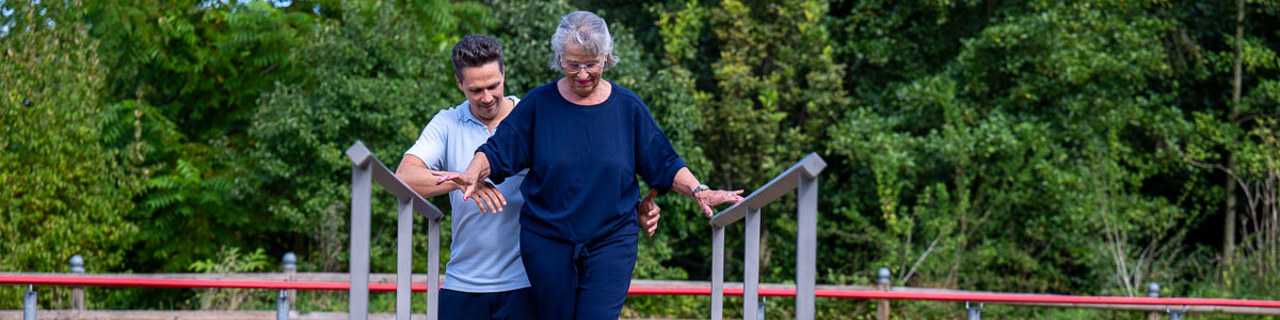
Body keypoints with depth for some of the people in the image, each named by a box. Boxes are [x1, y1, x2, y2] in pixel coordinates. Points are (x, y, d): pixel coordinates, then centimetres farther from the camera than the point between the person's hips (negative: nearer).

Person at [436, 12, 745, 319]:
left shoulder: (628, 107, 2)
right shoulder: (538, 104, 1)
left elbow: (664, 165, 7)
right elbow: (497, 150, 0)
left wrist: (698, 190, -9)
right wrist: (473, 173, -20)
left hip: (611, 241, -1)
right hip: (547, 242, 1)